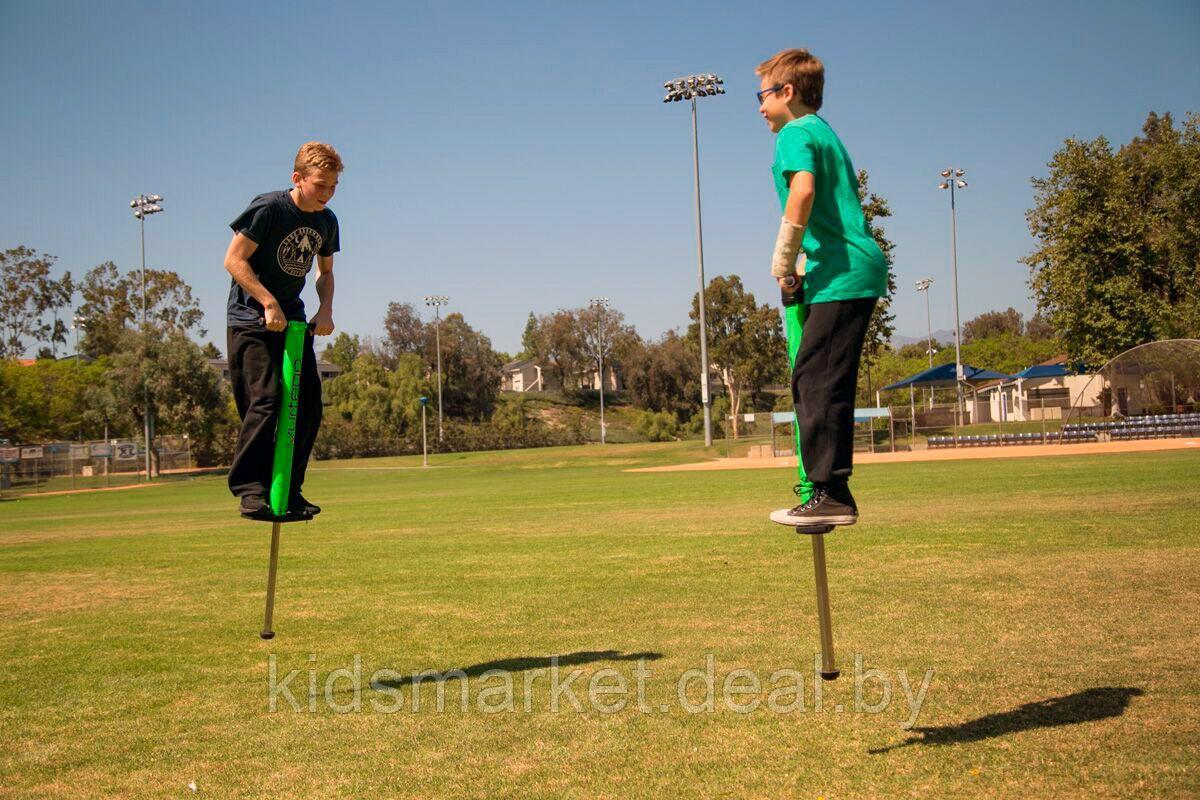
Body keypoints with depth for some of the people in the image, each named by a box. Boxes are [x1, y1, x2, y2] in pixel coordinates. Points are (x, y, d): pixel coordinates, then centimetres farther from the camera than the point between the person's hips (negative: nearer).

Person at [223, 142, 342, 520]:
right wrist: (269, 303, -21)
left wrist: (326, 309, 1)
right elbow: (234, 260, -14)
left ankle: (288, 489, 9)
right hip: (251, 319, -6)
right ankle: (248, 487, -10)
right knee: (266, 400, -19)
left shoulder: (327, 221, 6)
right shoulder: (268, 208, -14)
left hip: (293, 319, 7)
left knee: (309, 403, -1)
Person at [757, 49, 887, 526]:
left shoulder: (795, 132, -4)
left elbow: (803, 189, -24)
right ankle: (829, 495, 17)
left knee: (815, 381, -10)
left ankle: (830, 494, -11)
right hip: (856, 269, 10)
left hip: (841, 275, -10)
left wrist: (784, 261, -15)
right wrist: (803, 267, 19)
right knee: (817, 381, 12)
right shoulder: (824, 132, 25)